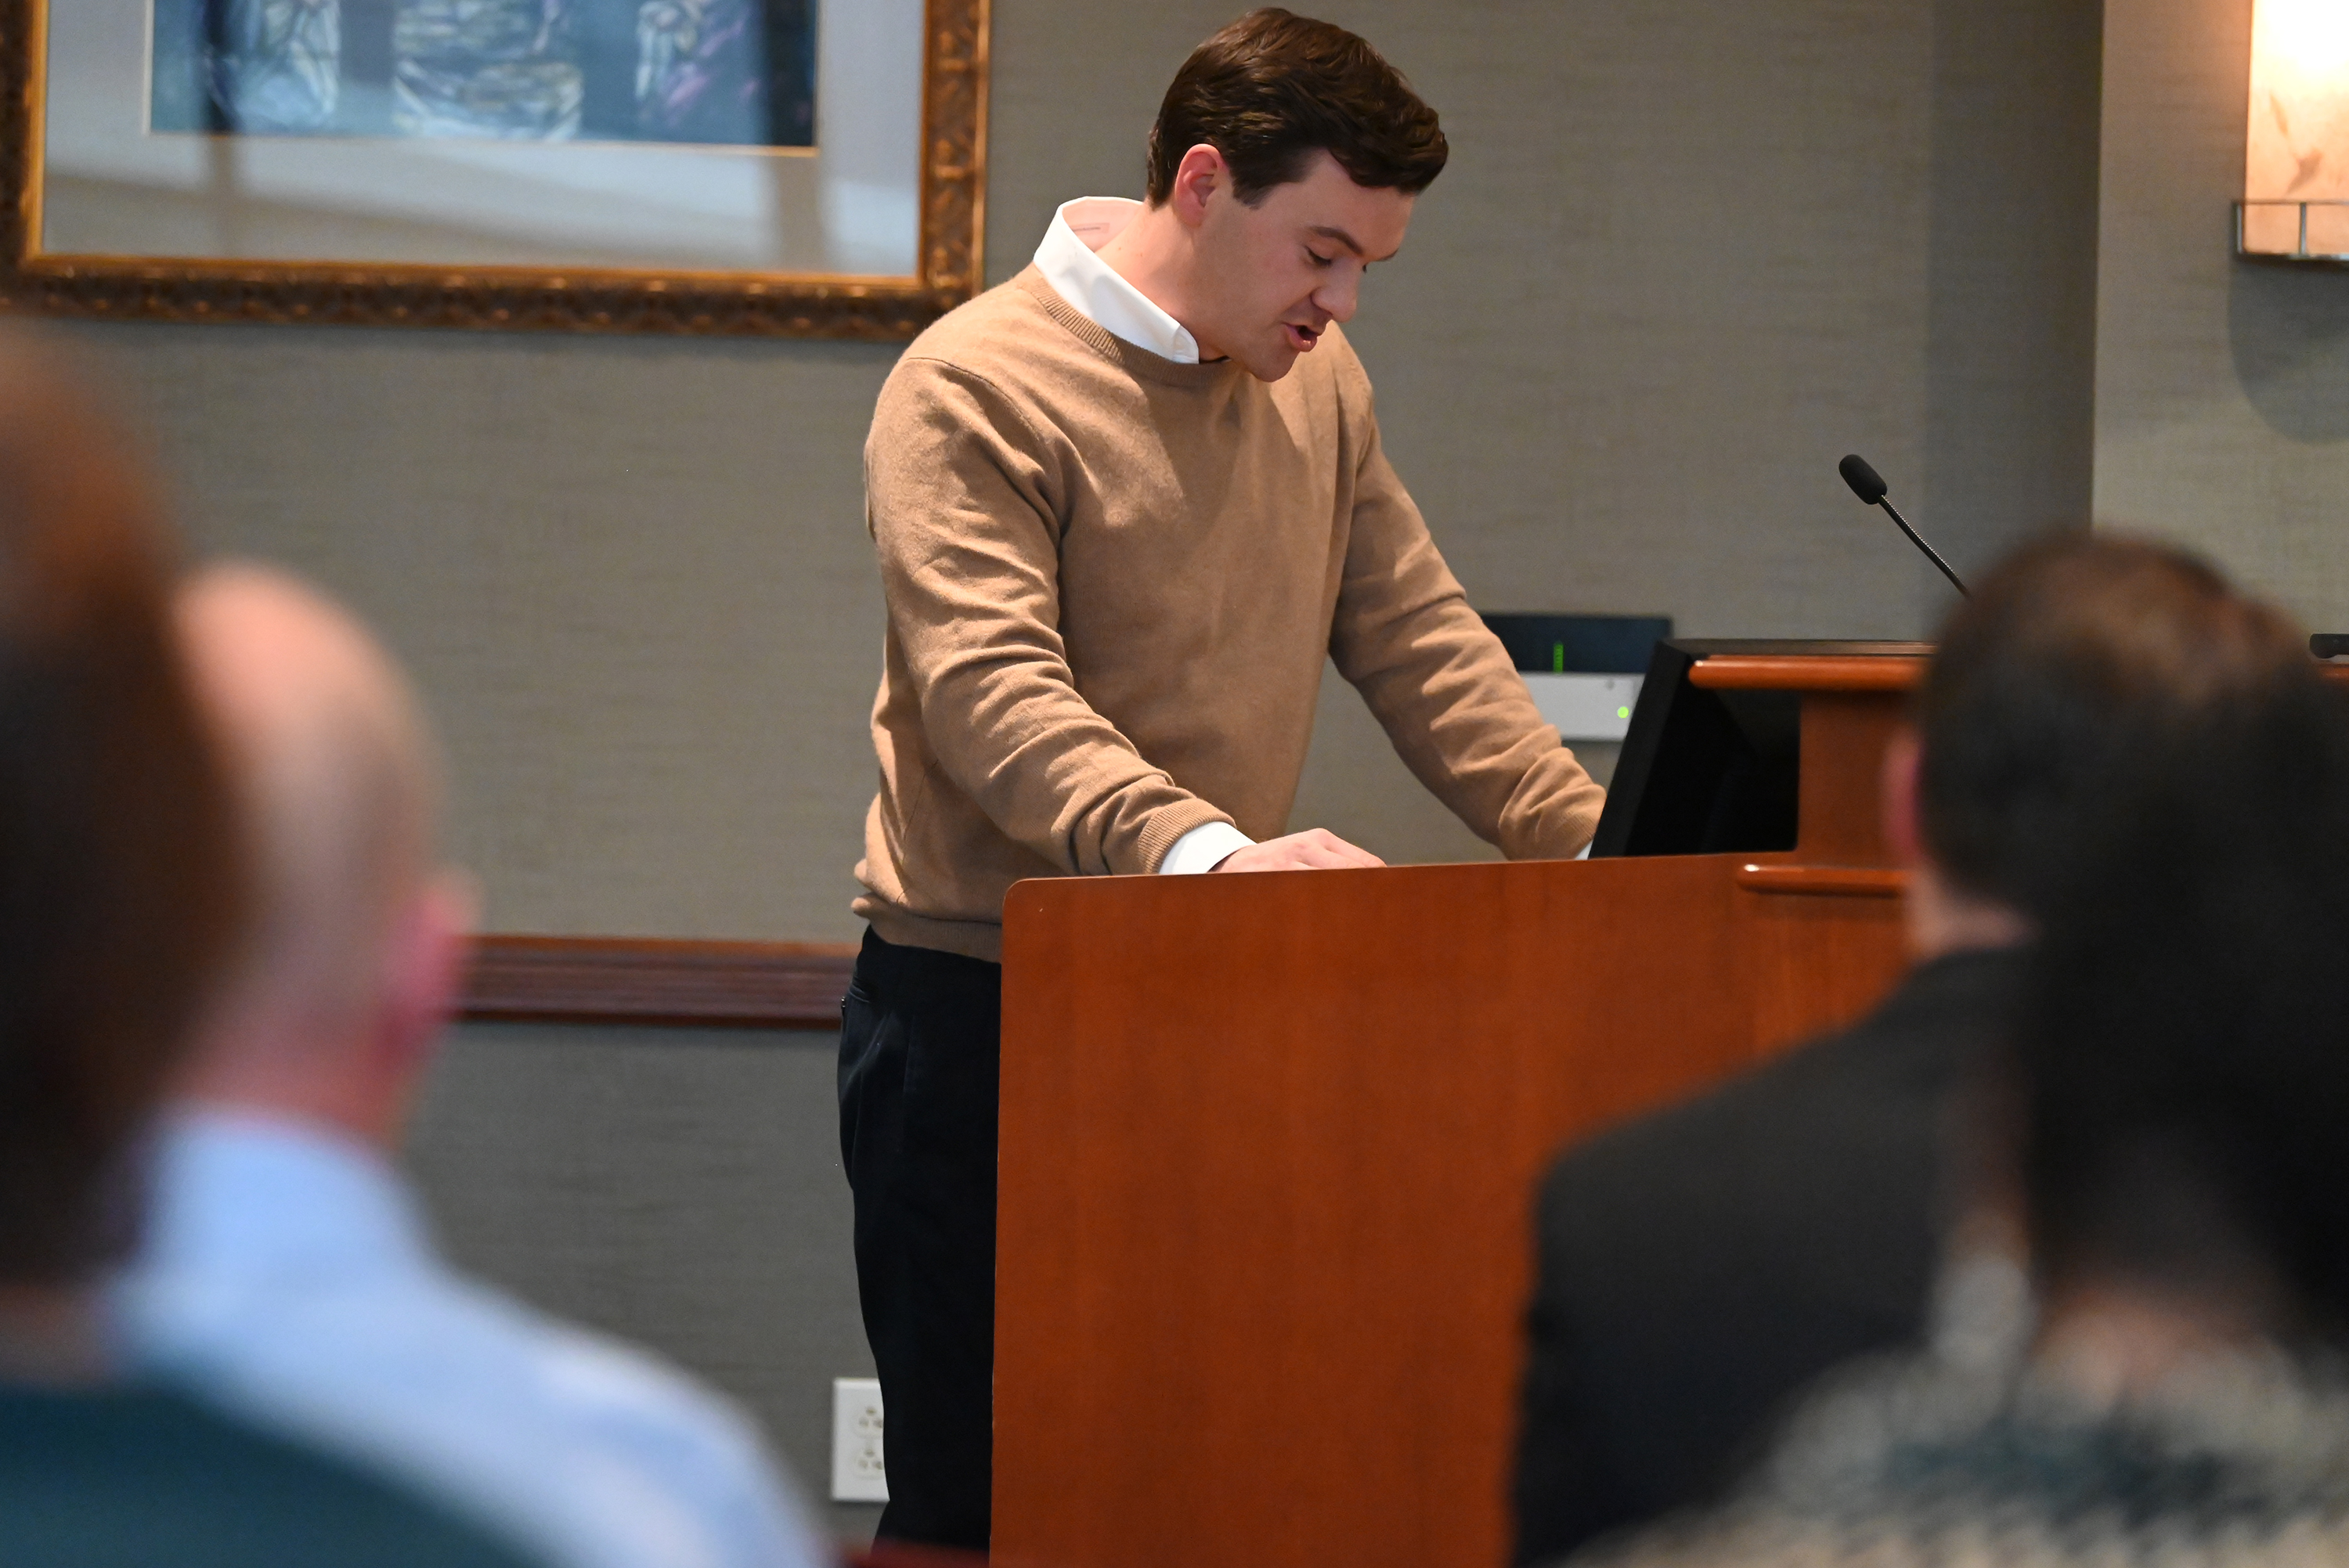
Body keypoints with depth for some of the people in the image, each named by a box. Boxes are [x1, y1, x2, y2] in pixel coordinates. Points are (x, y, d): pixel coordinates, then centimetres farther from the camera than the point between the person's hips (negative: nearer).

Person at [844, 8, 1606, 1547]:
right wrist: (1201, 846, -40)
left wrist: (1600, 842, 0)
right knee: (981, 1493, -4)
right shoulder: (975, 392, -12)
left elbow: (1421, 644, 14)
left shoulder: (1316, 382, 12)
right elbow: (997, 695, -24)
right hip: (983, 1003, -6)